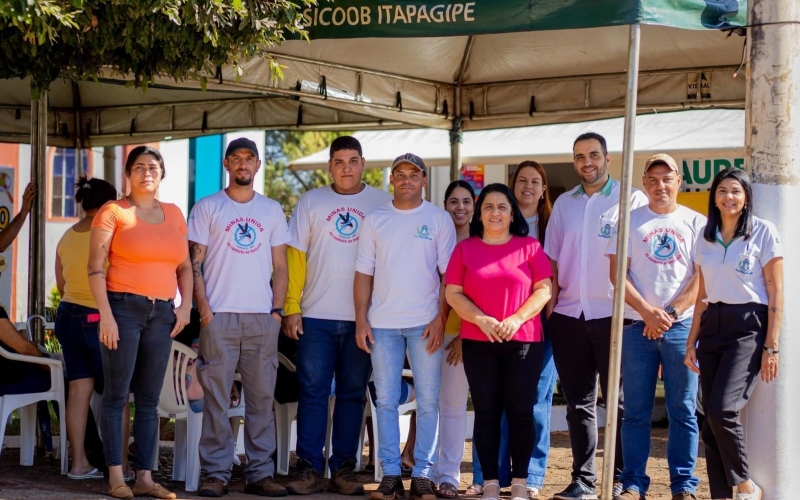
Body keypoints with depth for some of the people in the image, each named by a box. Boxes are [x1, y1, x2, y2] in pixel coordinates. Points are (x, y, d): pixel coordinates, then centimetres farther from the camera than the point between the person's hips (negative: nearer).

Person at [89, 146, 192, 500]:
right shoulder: (113, 212, 0)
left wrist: (185, 305, 4)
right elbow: (95, 267, -6)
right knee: (116, 395, -3)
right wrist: (105, 315, -13)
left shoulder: (174, 214, 14)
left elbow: (184, 266, 19)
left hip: (162, 312, 5)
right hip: (124, 307, -5)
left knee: (149, 399, 7)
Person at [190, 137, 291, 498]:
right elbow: (193, 263, 2)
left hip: (263, 319, 3)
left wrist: (277, 309, 2)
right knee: (216, 398, -3)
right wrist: (203, 309, -8)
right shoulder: (206, 208, 6)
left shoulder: (272, 210, 14)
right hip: (219, 318, -2)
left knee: (262, 398, 3)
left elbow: (280, 266, 13)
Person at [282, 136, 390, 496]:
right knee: (312, 393, 1)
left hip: (363, 318, 0)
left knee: (352, 395, 7)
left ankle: (343, 469, 14)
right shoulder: (311, 202, 5)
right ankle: (309, 468, 6)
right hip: (316, 316, 0)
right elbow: (295, 256, 3)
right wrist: (291, 308, -6)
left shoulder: (383, 203, 3)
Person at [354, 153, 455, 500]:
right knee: (386, 401, 3)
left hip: (425, 323, -2)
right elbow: (364, 273, 8)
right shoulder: (375, 220, 9)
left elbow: (449, 274, 1)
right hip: (383, 323, 2)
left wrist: (440, 319, -9)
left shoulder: (439, 219, 4)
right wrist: (361, 321, 0)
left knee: (428, 402, 0)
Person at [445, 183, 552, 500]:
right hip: (478, 342, 1)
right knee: (486, 413, 2)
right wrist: (481, 320, -12)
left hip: (524, 341, -1)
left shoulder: (530, 247, 5)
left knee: (521, 412, 0)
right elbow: (453, 293, 3)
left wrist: (516, 319, -13)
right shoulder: (465, 249, 7)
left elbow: (544, 289, 0)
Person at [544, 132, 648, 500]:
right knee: (578, 401, 8)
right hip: (568, 316, 4)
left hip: (614, 314, -4)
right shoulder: (564, 203, 12)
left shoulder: (632, 200, 0)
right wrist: (548, 310, 3)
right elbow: (552, 262, 12)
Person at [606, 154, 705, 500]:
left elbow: (701, 277, 0)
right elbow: (617, 274, 1)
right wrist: (648, 312, -10)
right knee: (636, 411, 2)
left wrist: (670, 313, -10)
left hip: (682, 326, 0)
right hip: (637, 326, 0)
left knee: (683, 410, 1)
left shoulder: (696, 223, 8)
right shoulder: (630, 221, 8)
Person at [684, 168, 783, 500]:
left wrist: (771, 346, -10)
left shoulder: (763, 232, -3)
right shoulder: (706, 238, 12)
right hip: (712, 328, 6)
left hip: (748, 327, -5)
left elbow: (775, 293, -5)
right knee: (711, 417, 2)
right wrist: (692, 342, 11)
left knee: (722, 408, -20)